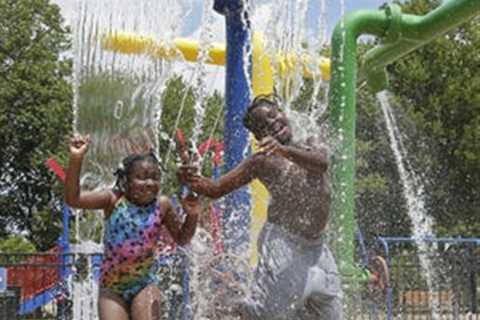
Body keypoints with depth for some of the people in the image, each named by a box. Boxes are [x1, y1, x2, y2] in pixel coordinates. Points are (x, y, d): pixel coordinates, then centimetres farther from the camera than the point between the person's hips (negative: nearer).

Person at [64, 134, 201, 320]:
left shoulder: (162, 205, -4)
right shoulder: (114, 200, -9)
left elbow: (181, 239, 10)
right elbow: (73, 199, -20)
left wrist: (192, 216, -9)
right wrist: (76, 160, -31)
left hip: (144, 284, 1)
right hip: (111, 287, -1)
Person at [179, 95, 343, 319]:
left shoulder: (311, 148, 5)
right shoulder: (262, 162, -3)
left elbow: (322, 163, -20)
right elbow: (216, 189, -4)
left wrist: (283, 150, -38)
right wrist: (194, 182, -27)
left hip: (316, 247, 5)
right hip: (283, 243, -5)